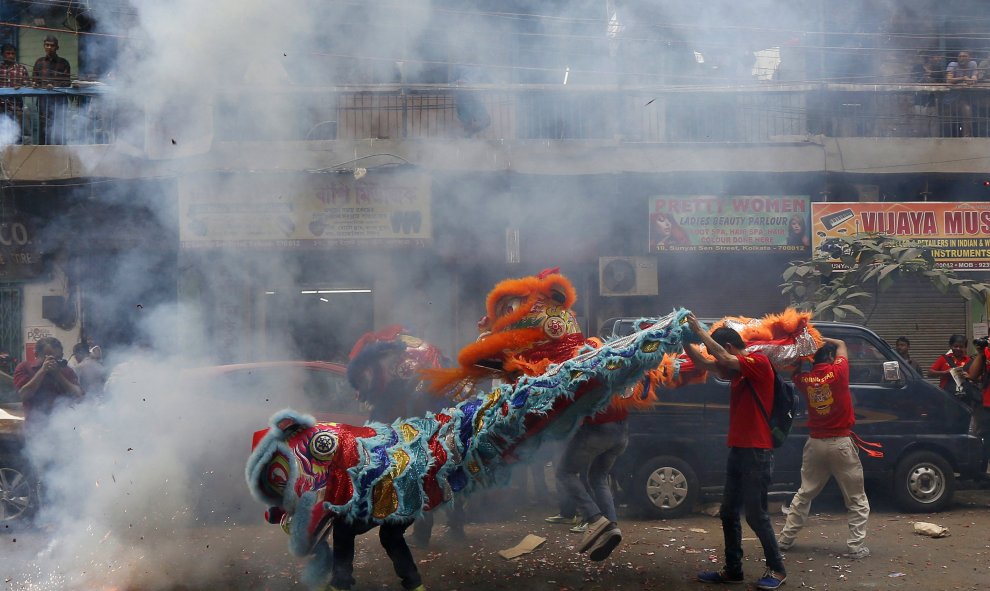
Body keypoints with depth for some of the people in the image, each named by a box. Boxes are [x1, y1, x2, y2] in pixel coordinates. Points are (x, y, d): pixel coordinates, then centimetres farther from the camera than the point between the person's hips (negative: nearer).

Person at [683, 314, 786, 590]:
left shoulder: (759, 362, -11)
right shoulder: (737, 370, 14)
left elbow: (723, 358, -24)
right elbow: (704, 364, 12)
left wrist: (700, 331, -16)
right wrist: (685, 340, 0)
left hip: (757, 453, -9)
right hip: (737, 451, 9)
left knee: (755, 514, -4)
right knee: (728, 513, 10)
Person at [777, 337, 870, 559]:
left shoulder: (804, 379, -3)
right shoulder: (838, 372, -11)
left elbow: (794, 373, 22)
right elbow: (841, 344, 7)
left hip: (815, 444, 4)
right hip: (841, 443, -4)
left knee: (804, 495, 18)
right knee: (857, 500, 5)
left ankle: (785, 539, 21)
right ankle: (856, 546, -2)